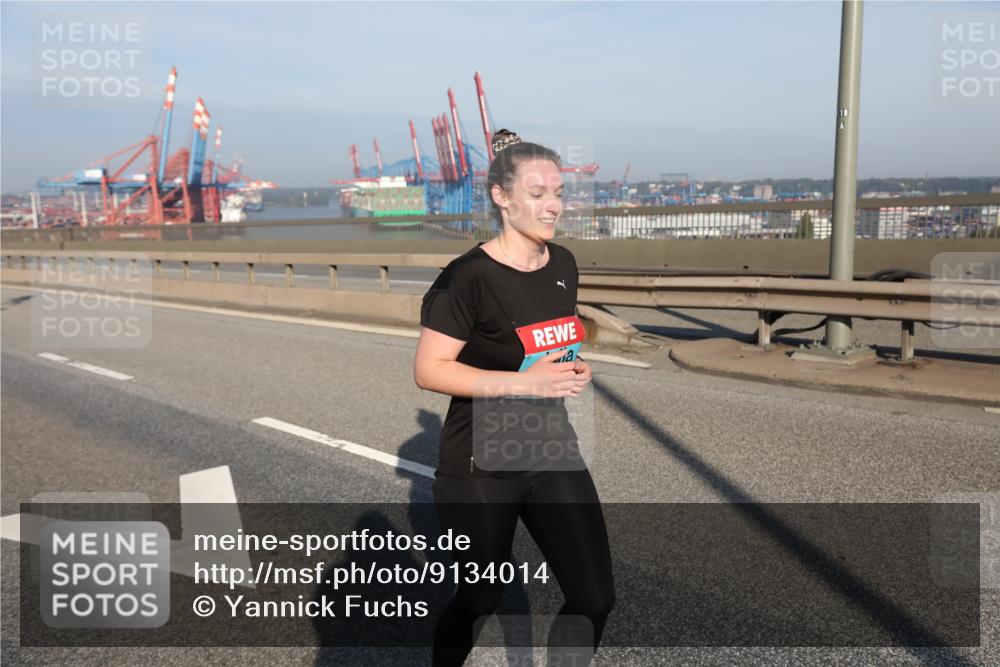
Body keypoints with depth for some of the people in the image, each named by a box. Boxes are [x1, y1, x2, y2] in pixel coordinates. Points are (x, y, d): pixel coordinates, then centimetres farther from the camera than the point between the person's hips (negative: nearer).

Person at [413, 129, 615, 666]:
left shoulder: (563, 265, 4)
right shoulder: (468, 277, -18)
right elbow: (428, 370, -17)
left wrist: (575, 368, -2)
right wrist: (525, 382, -24)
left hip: (552, 449, 6)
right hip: (479, 464, -5)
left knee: (594, 597, 3)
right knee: (480, 597, 13)